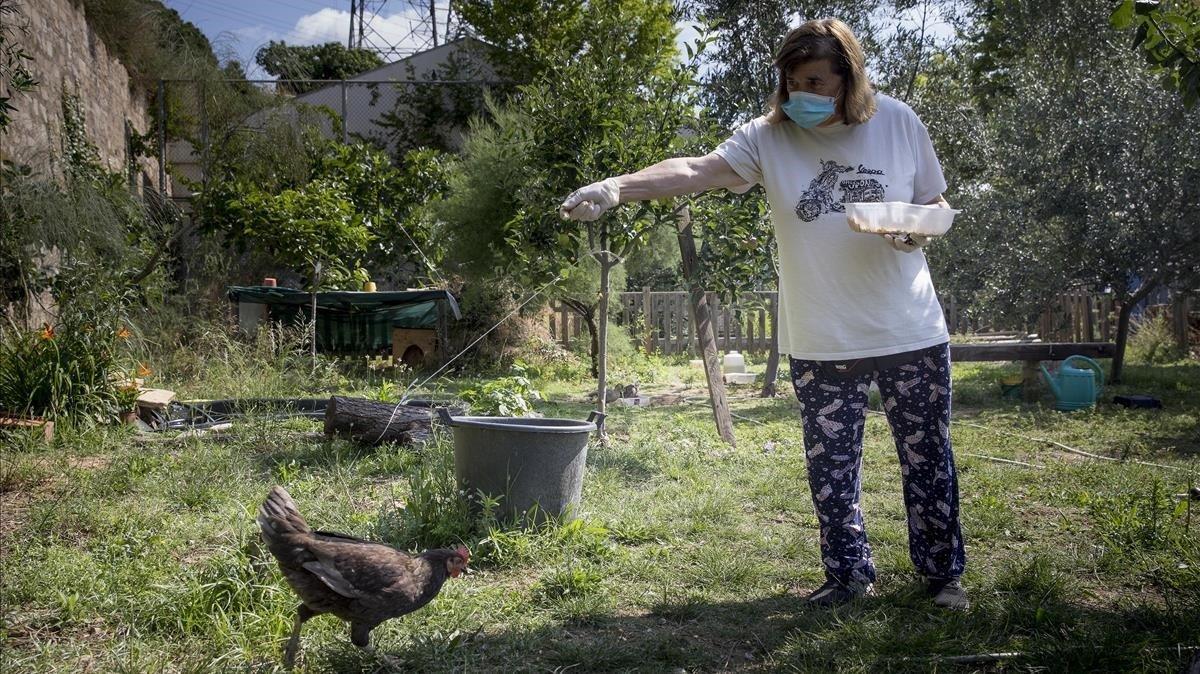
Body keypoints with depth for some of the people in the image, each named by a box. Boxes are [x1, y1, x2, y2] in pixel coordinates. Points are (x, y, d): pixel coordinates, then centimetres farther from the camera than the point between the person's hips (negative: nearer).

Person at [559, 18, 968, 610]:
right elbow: (696, 170, -23)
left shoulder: (898, 122, -4)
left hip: (912, 335, 0)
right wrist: (616, 188, -38)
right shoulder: (769, 137, -8)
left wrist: (921, 229, -15)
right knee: (830, 469, 10)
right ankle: (849, 575, 30)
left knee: (927, 460, 11)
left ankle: (943, 573, 30)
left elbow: (936, 204, 9)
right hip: (821, 344, 0)